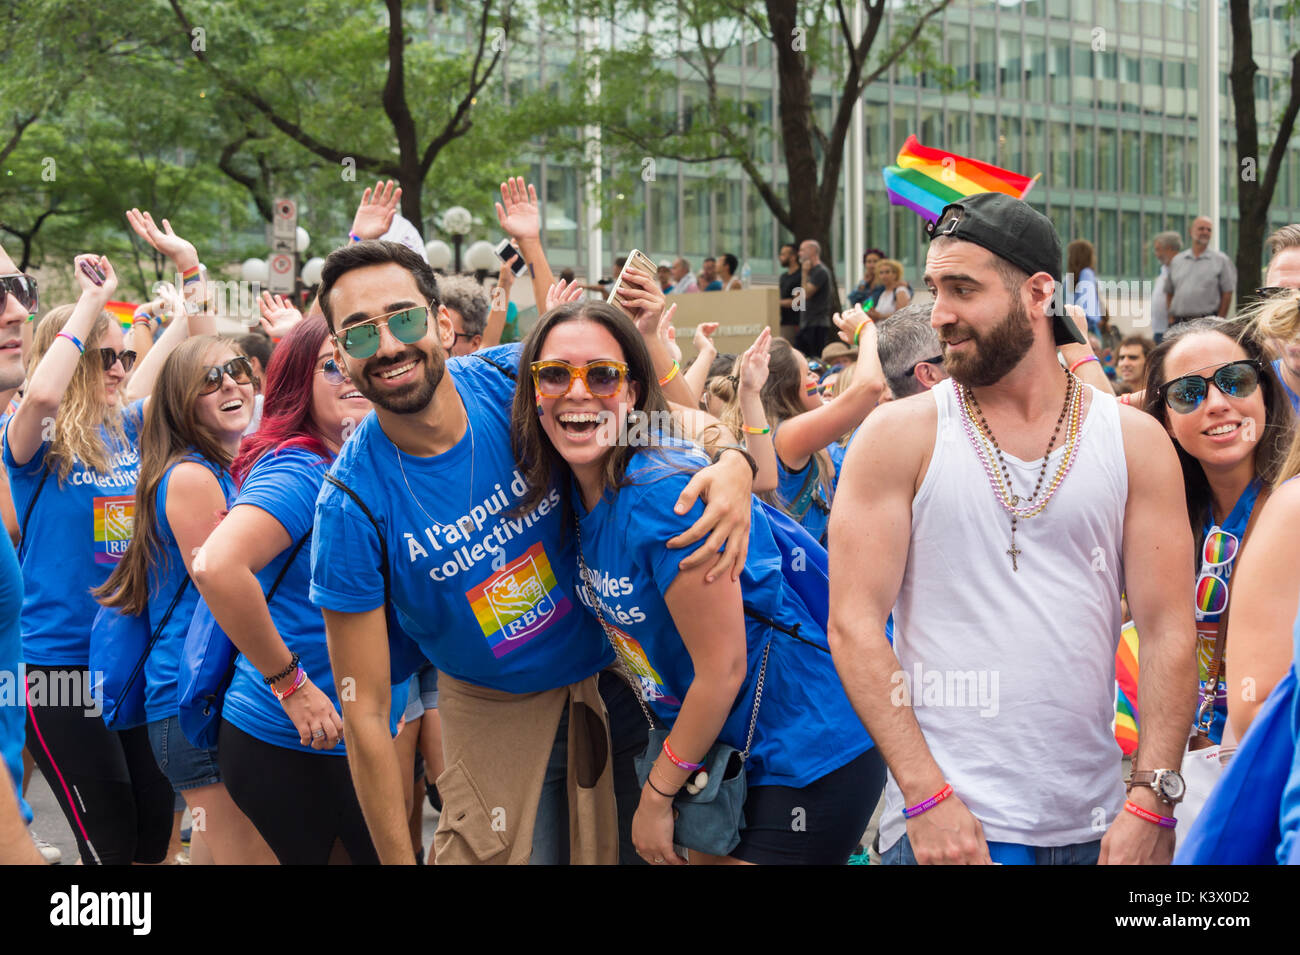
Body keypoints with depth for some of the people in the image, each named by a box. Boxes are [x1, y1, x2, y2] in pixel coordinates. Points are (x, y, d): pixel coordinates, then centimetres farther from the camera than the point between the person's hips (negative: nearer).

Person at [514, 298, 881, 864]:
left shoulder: (666, 495, -24)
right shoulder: (569, 486, -1)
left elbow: (723, 668, -20)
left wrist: (656, 796, -11)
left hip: (810, 760, -8)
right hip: (730, 754, 8)